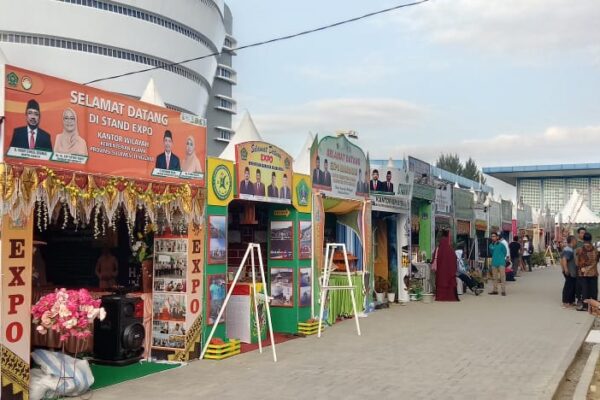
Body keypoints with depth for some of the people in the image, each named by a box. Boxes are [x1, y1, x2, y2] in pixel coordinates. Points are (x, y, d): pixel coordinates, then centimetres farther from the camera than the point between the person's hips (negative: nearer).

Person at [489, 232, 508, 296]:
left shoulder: (501, 245, -8)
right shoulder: (491, 245, 6)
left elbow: (505, 252, 2)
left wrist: (501, 258, 9)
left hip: (501, 263, -5)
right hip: (494, 263, 5)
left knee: (502, 277, -5)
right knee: (495, 277, 11)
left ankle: (503, 291, -3)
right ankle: (495, 290, 18)